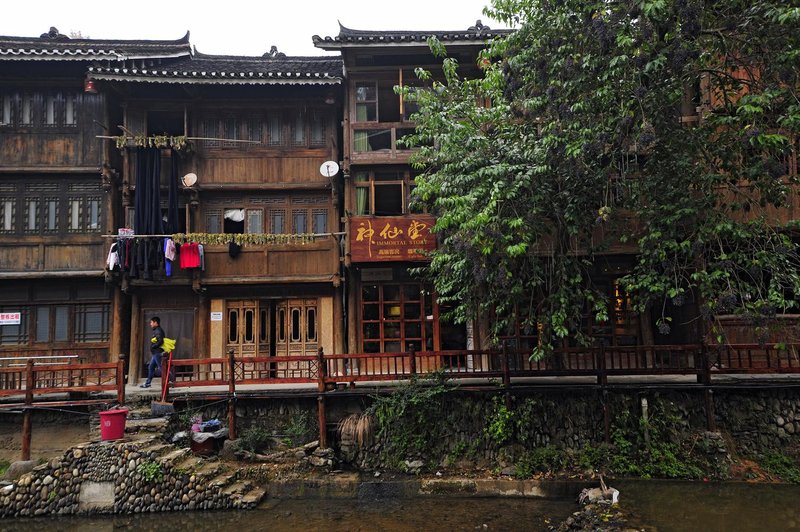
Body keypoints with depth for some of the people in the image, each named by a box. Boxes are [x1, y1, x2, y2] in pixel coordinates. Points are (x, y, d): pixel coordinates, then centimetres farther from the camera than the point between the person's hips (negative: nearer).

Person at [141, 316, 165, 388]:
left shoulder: (159, 331, -14)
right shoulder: (156, 331, 18)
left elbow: (160, 341, -26)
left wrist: (153, 346, -15)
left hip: (158, 353, -10)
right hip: (155, 353, 10)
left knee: (161, 368, -8)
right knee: (151, 367, 15)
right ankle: (148, 383, 23)